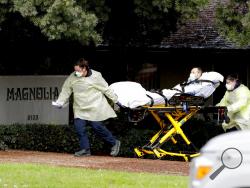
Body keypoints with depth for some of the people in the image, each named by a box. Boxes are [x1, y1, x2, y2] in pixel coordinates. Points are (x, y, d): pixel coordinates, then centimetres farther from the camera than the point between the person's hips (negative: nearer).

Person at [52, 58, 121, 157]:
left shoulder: (95, 76, -10)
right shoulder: (72, 78, 0)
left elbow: (106, 89, -3)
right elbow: (66, 91, 8)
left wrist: (116, 100, 2)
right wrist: (60, 102, -2)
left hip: (94, 107, -4)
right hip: (80, 109, 4)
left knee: (97, 127, -5)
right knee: (79, 127, -8)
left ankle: (114, 143, 14)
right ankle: (85, 149, 2)